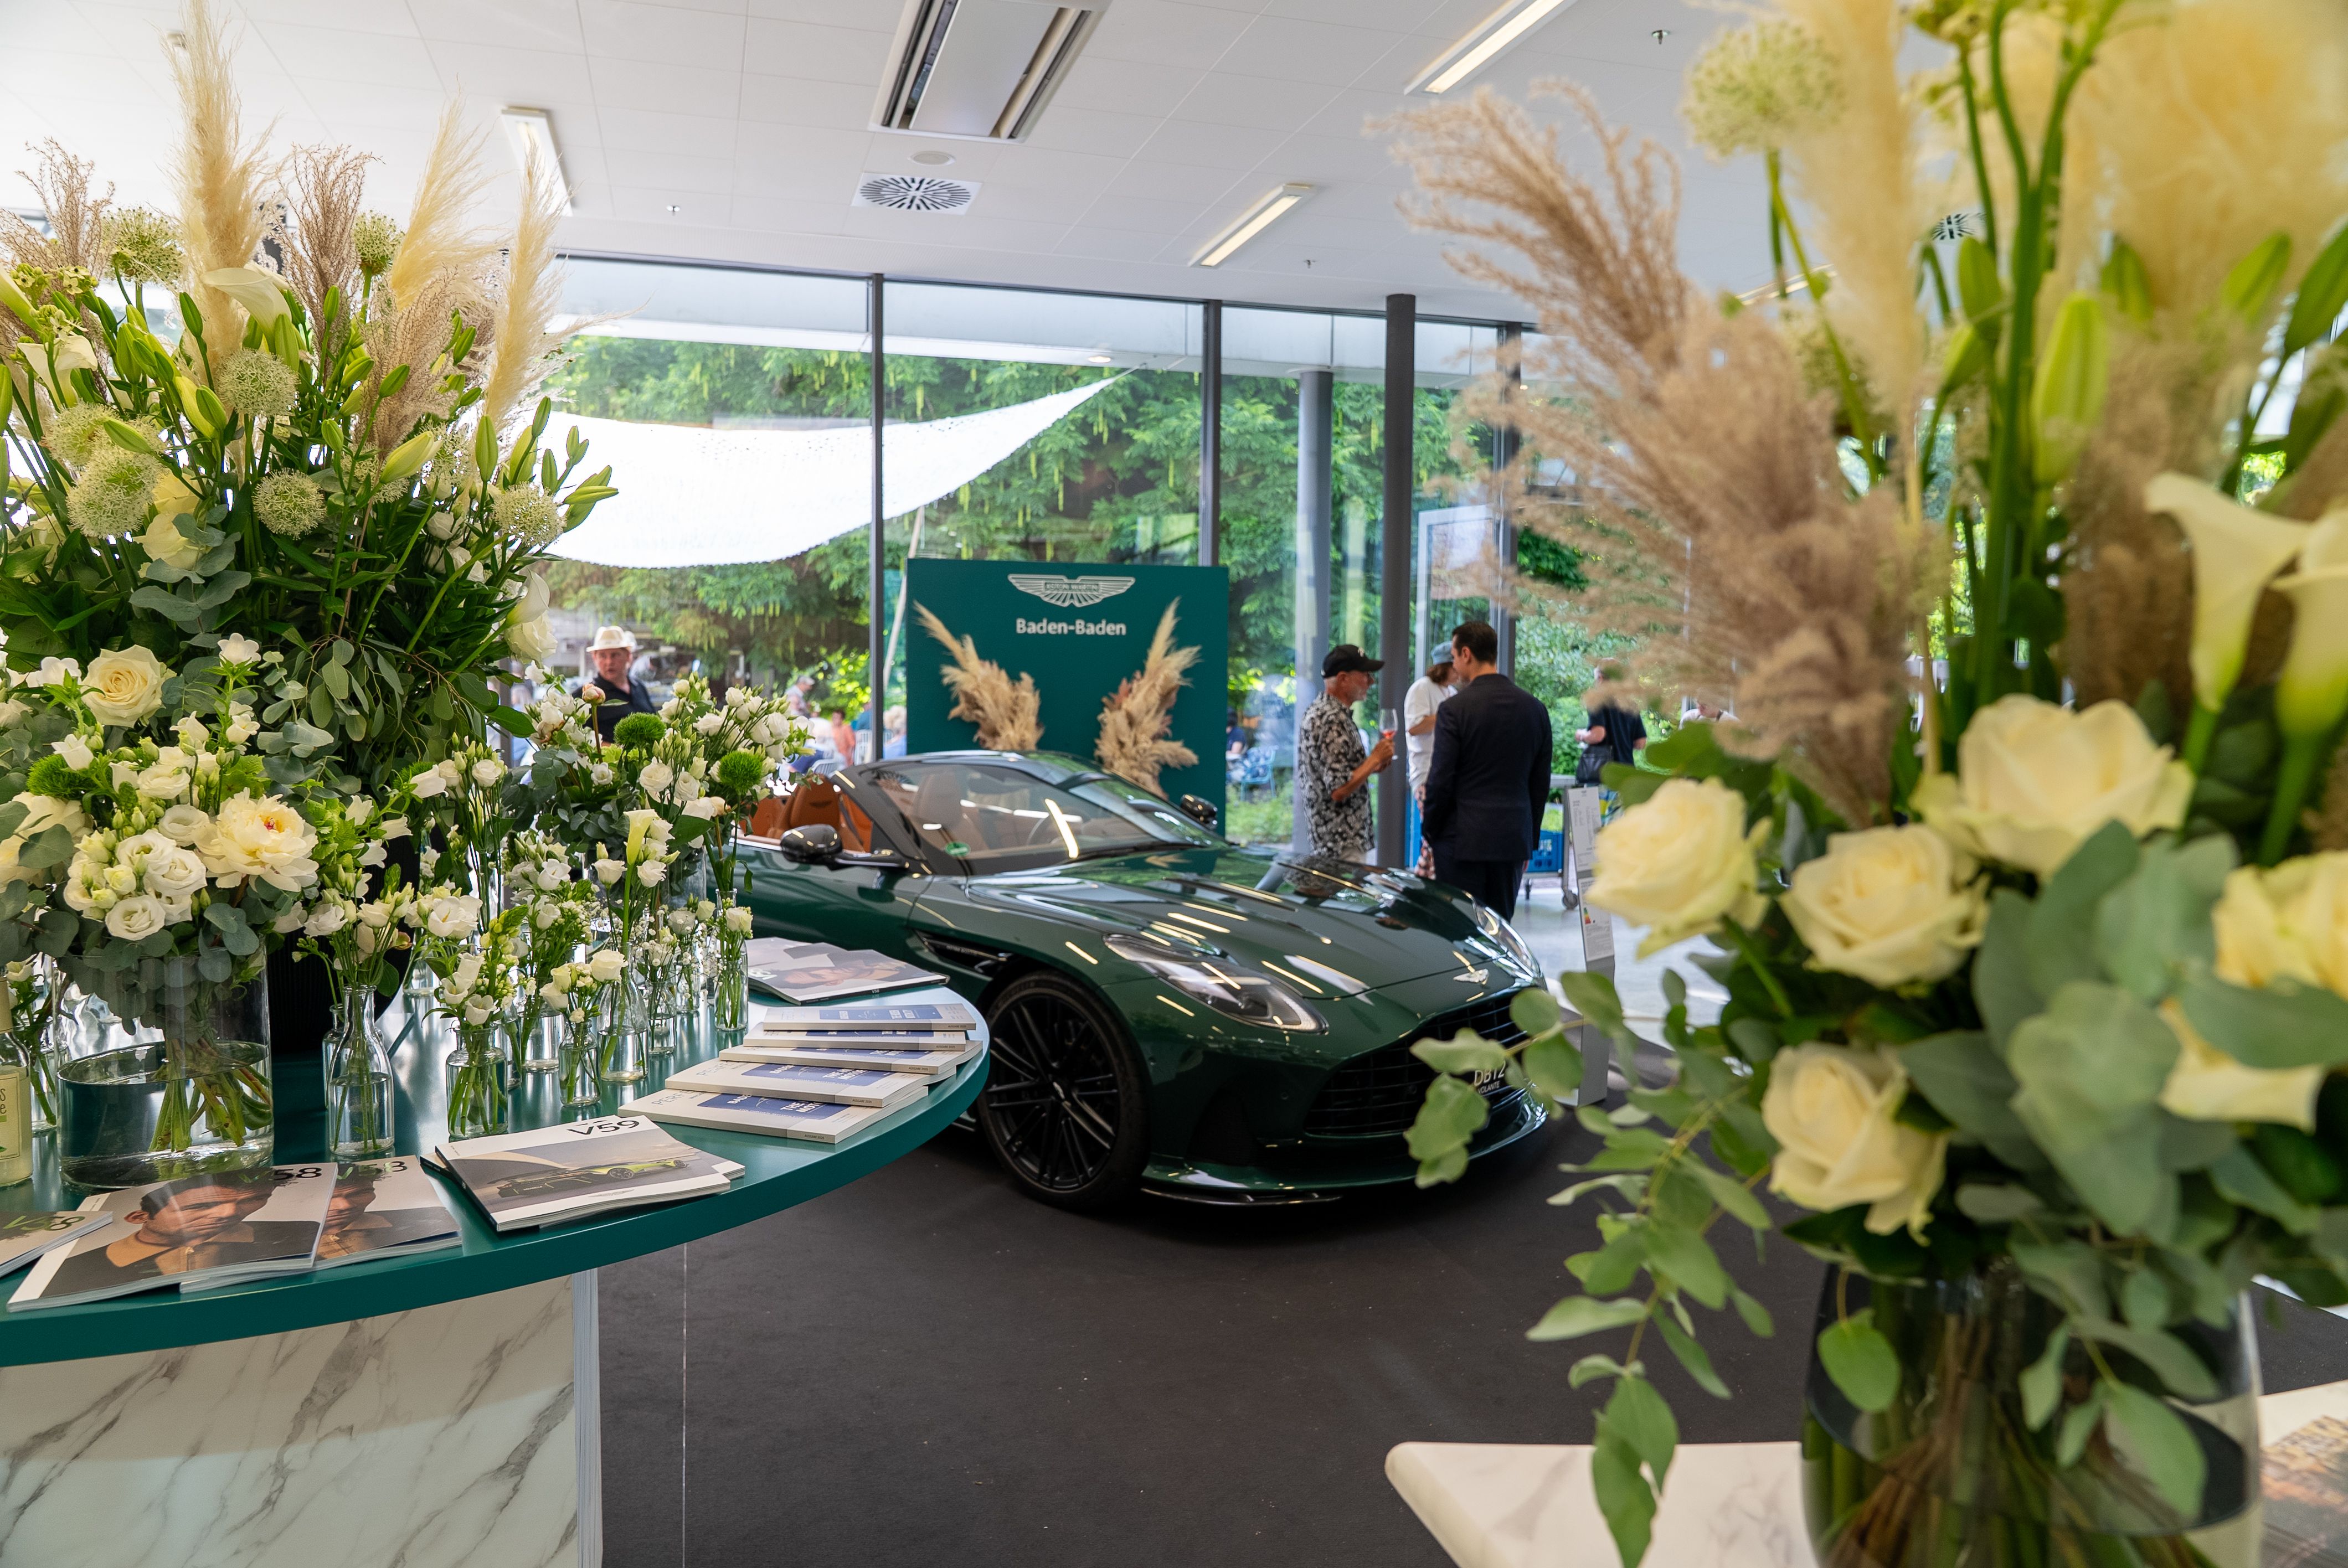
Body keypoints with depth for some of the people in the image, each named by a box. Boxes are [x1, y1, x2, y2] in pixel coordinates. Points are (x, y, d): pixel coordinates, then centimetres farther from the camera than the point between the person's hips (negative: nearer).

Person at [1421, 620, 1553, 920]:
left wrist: (1430, 831, 3)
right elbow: (1540, 783, 11)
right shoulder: (1535, 708, 6)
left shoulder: (1454, 709, -11)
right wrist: (1530, 839, 18)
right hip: (1514, 839, 5)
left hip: (1463, 840, -5)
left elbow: (1441, 780, -11)